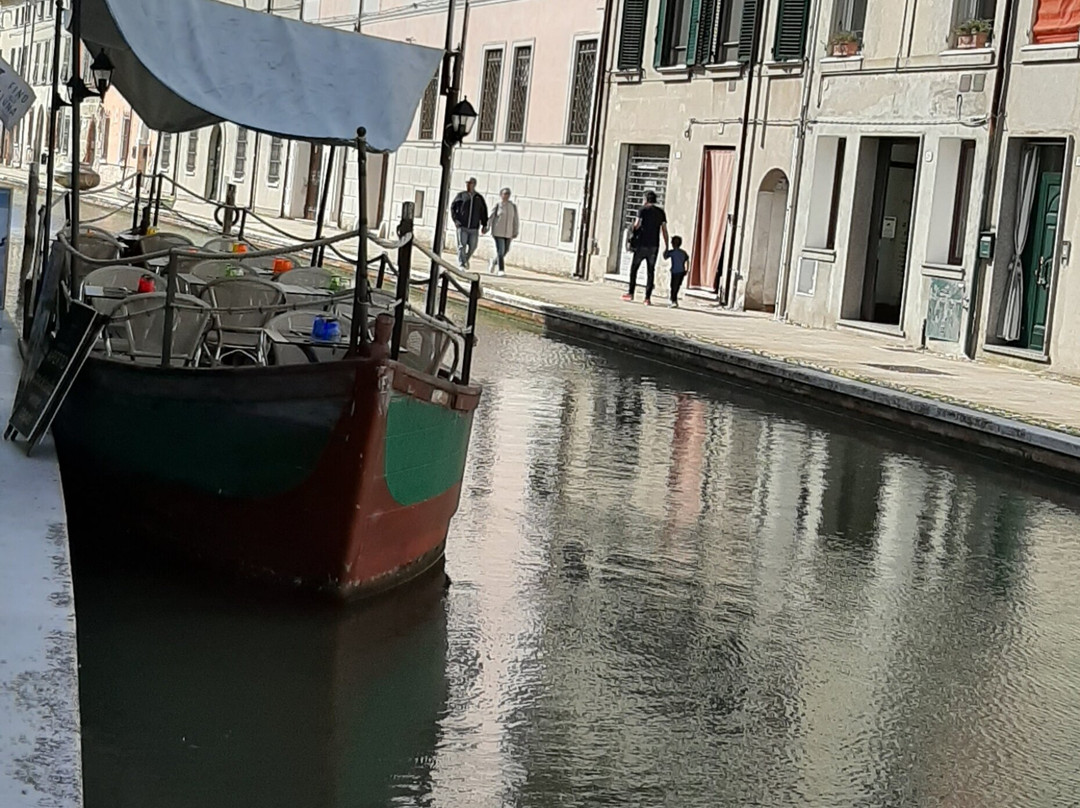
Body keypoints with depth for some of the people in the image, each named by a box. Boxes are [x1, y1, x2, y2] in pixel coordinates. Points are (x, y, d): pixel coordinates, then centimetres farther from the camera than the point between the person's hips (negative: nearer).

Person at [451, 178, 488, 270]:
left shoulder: (479, 198, 8)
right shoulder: (461, 195, 4)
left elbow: (484, 212, 13)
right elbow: (452, 207, 7)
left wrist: (484, 225, 8)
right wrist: (455, 219, -5)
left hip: (474, 228, 2)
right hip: (462, 226, -2)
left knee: (472, 247, 5)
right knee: (462, 246, -8)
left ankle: (466, 259, 30)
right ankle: (461, 264, -7)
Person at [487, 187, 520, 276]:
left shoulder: (513, 206, 4)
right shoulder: (497, 205, -4)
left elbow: (516, 220, 7)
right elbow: (491, 217, -2)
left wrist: (515, 232, 4)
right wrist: (487, 228, -6)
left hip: (508, 233, 4)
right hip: (498, 232, -4)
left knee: (505, 251, 8)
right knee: (500, 251, -9)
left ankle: (493, 262, 32)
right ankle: (501, 270, -3)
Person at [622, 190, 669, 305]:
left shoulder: (643, 209, -2)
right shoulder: (661, 212, 9)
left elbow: (637, 225, -10)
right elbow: (664, 230, 5)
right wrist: (667, 246, 6)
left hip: (642, 243, -3)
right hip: (654, 246, 3)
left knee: (634, 267, 10)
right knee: (650, 271, 4)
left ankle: (631, 293, 7)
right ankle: (648, 298, -2)